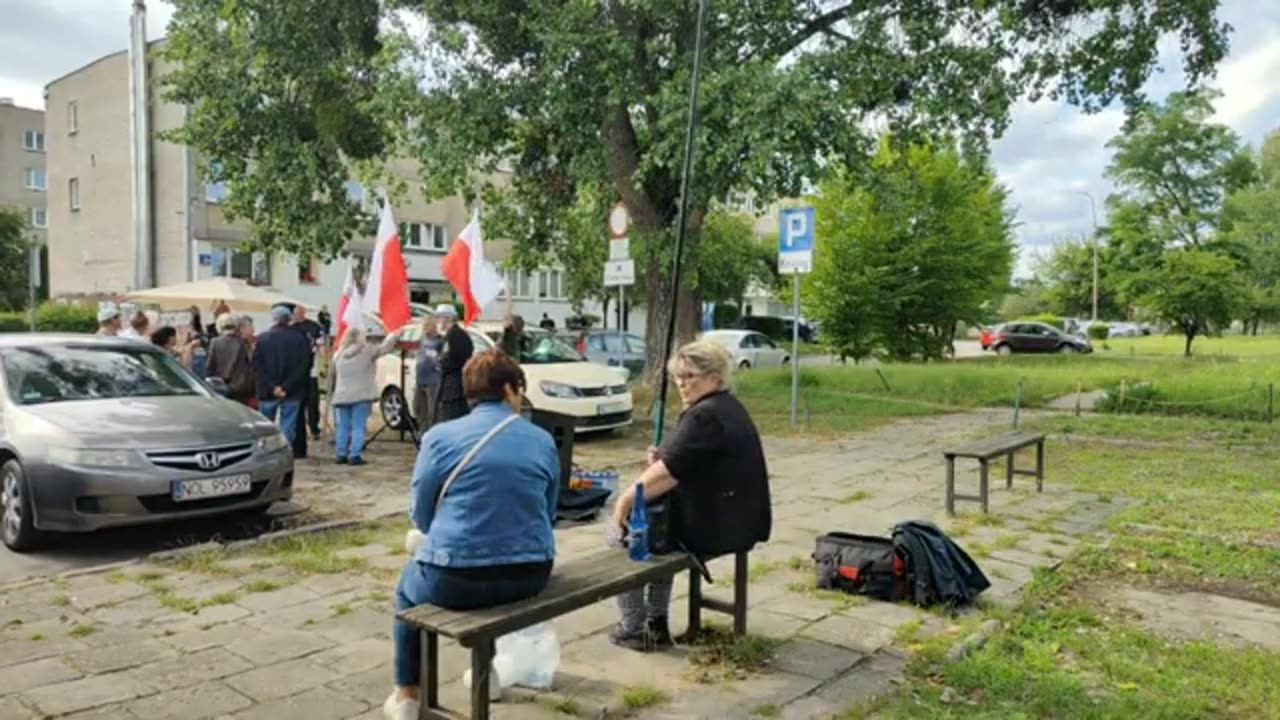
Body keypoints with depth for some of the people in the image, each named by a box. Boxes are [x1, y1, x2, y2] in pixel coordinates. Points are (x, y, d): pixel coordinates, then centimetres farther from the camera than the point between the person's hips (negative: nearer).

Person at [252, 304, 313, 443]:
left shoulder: (262, 339, -2)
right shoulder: (299, 339, -3)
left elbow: (257, 367, -6)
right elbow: (303, 366, -9)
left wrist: (271, 387, -7)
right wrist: (287, 386, -9)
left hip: (267, 392, 1)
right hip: (292, 392, 0)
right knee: (288, 428, 3)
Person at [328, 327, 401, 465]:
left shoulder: (338, 354, 9)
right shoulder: (367, 351, -6)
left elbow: (332, 377, 13)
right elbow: (384, 348, 0)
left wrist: (331, 395, 21)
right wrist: (394, 336, 17)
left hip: (342, 396, 4)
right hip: (361, 395, -4)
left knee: (343, 427, 11)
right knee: (358, 427, -2)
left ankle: (341, 455, 13)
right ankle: (354, 455, -5)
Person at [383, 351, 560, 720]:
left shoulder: (439, 437, -6)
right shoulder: (543, 440, 1)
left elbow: (420, 514, 2)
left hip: (455, 579, -3)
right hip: (530, 576, 3)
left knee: (408, 586, 31)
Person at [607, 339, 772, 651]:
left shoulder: (704, 416, -21)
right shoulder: (727, 406, 12)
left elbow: (667, 474, -24)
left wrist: (626, 500, -13)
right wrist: (663, 457, 3)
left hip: (711, 525, -10)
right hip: (736, 518, 10)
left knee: (623, 528, 8)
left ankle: (632, 629, 14)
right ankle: (657, 622, 27)